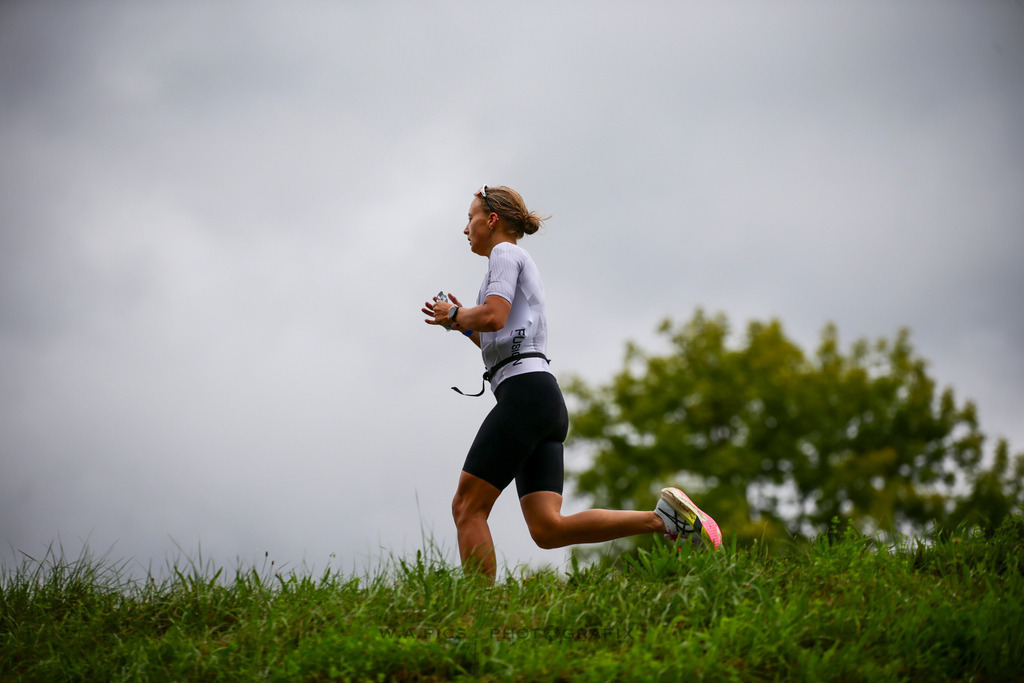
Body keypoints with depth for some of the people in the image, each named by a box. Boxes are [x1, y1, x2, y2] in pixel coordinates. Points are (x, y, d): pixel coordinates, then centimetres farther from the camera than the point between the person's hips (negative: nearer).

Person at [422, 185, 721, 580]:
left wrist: (454, 314, 2)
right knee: (548, 528, -3)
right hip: (546, 402, 9)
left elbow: (494, 316, -16)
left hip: (524, 397, -9)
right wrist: (464, 324, 27)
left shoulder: (506, 253, 2)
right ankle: (663, 518, -10)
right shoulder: (522, 267, 30)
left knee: (467, 508, -6)